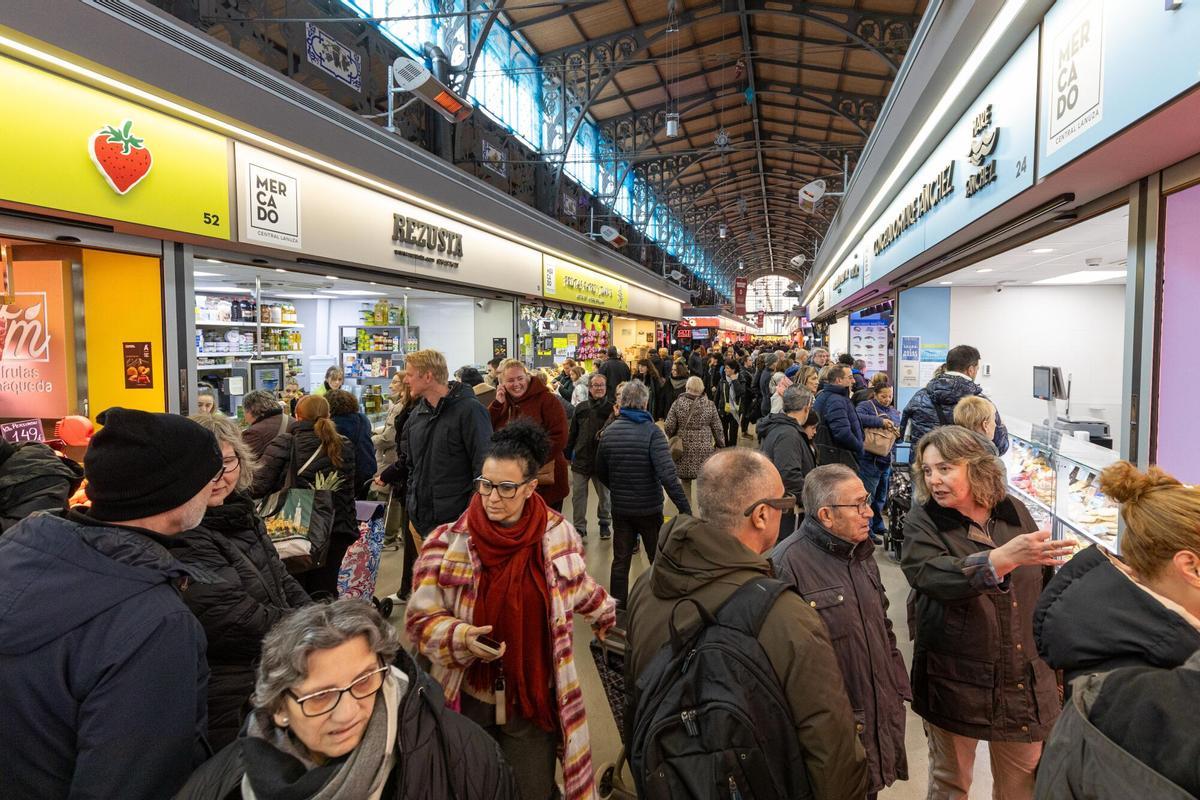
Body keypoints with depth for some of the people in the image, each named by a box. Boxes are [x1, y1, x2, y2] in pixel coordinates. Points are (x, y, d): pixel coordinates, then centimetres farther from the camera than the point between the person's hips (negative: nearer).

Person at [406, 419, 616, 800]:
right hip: (468, 700, -1)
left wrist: (620, 623, 19)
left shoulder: (557, 534, -8)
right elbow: (420, 619, -9)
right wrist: (462, 637, -25)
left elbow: (580, 590, 11)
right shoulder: (447, 543, -13)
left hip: (535, 699, 1)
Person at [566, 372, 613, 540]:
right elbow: (573, 433, 8)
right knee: (578, 495, 6)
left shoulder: (612, 409, -5)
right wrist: (568, 453, 8)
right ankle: (579, 527, 17)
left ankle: (605, 523, 32)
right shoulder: (581, 408, 3)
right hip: (580, 459, 2)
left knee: (605, 495, 13)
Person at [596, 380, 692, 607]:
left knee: (620, 560, 14)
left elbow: (601, 471, 6)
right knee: (659, 560, 16)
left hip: (620, 508, 3)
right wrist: (685, 509, -26)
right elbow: (667, 474, -28)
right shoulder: (652, 431, -18)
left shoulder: (609, 431, -5)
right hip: (649, 509, -3)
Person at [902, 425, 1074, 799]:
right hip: (954, 681, -3)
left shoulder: (1014, 511, -1)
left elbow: (1043, 583, 12)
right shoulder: (921, 524, -11)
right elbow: (937, 578, -31)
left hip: (1025, 682, 3)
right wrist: (1004, 558, -44)